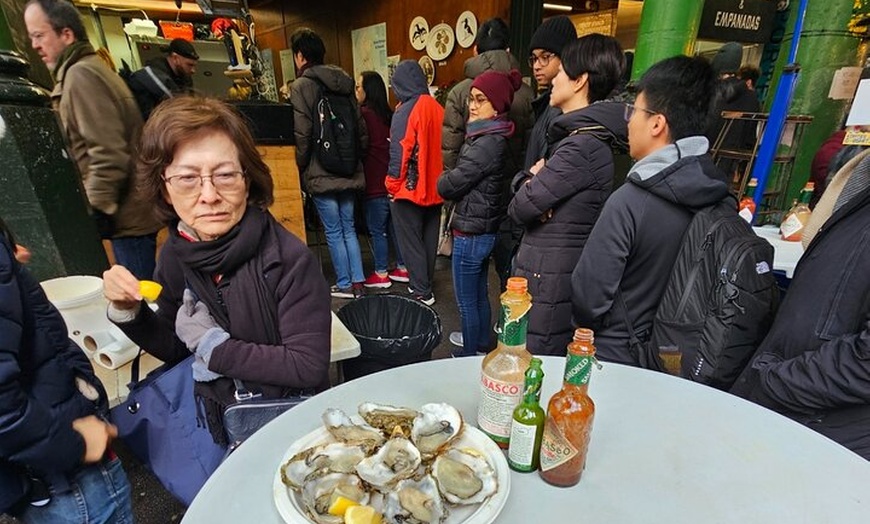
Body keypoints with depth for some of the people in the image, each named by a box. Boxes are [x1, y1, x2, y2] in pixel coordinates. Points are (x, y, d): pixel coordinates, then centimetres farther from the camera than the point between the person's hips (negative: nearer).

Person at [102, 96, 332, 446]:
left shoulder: (290, 260, -26)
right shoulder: (176, 254, -6)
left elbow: (309, 367, -26)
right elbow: (175, 348, 6)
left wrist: (214, 345, -21)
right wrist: (129, 312, -12)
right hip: (217, 413, 6)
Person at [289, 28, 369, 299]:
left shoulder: (301, 86, -8)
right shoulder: (343, 82, 10)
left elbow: (302, 134, -13)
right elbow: (360, 127, 11)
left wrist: (300, 166, 0)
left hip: (321, 173, -6)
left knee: (334, 231, 4)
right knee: (349, 228, 13)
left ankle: (344, 285, 14)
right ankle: (358, 282, 16)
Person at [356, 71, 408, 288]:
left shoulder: (364, 113, -10)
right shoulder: (387, 113, 10)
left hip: (375, 183, -7)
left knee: (376, 230, 2)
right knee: (394, 226, 14)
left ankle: (381, 275, 11)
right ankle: (403, 268, 22)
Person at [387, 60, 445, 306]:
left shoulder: (404, 113, -15)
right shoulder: (437, 108, 2)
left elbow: (399, 153, -16)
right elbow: (440, 146, 7)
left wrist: (392, 184, -5)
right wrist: (437, 178, 16)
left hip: (409, 187, -6)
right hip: (433, 187, 6)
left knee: (410, 240, 4)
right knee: (429, 237, 16)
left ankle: (421, 291, 8)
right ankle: (425, 281, 29)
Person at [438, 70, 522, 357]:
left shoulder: (488, 143, -21)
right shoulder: (494, 137, 10)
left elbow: (448, 185, -19)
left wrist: (443, 178, 1)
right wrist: (453, 179, -2)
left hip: (471, 233, -10)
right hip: (484, 229, 10)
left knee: (467, 300, 6)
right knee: (479, 294, 23)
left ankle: (470, 356, 24)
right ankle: (481, 344, 41)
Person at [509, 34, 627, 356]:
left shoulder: (581, 146, -18)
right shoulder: (583, 134, 15)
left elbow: (520, 208, -17)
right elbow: (521, 182, 14)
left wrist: (532, 180, 2)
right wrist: (533, 180, -8)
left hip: (548, 281, -9)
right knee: (553, 367, 20)